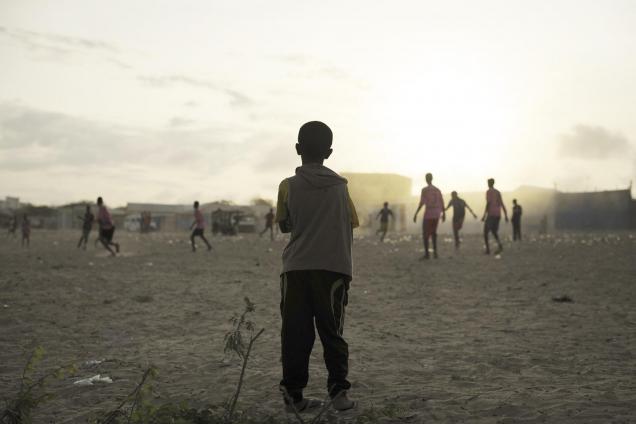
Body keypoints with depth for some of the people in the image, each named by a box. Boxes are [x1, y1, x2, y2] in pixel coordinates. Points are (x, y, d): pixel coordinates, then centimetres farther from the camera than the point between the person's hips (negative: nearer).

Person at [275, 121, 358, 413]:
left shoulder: (288, 186, 0)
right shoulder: (340, 186, 5)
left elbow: (284, 226, 12)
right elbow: (350, 227, 9)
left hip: (296, 268, -1)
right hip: (334, 268, 1)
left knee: (296, 334, 5)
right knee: (332, 333, 9)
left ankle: (293, 394, 7)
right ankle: (339, 391, 1)